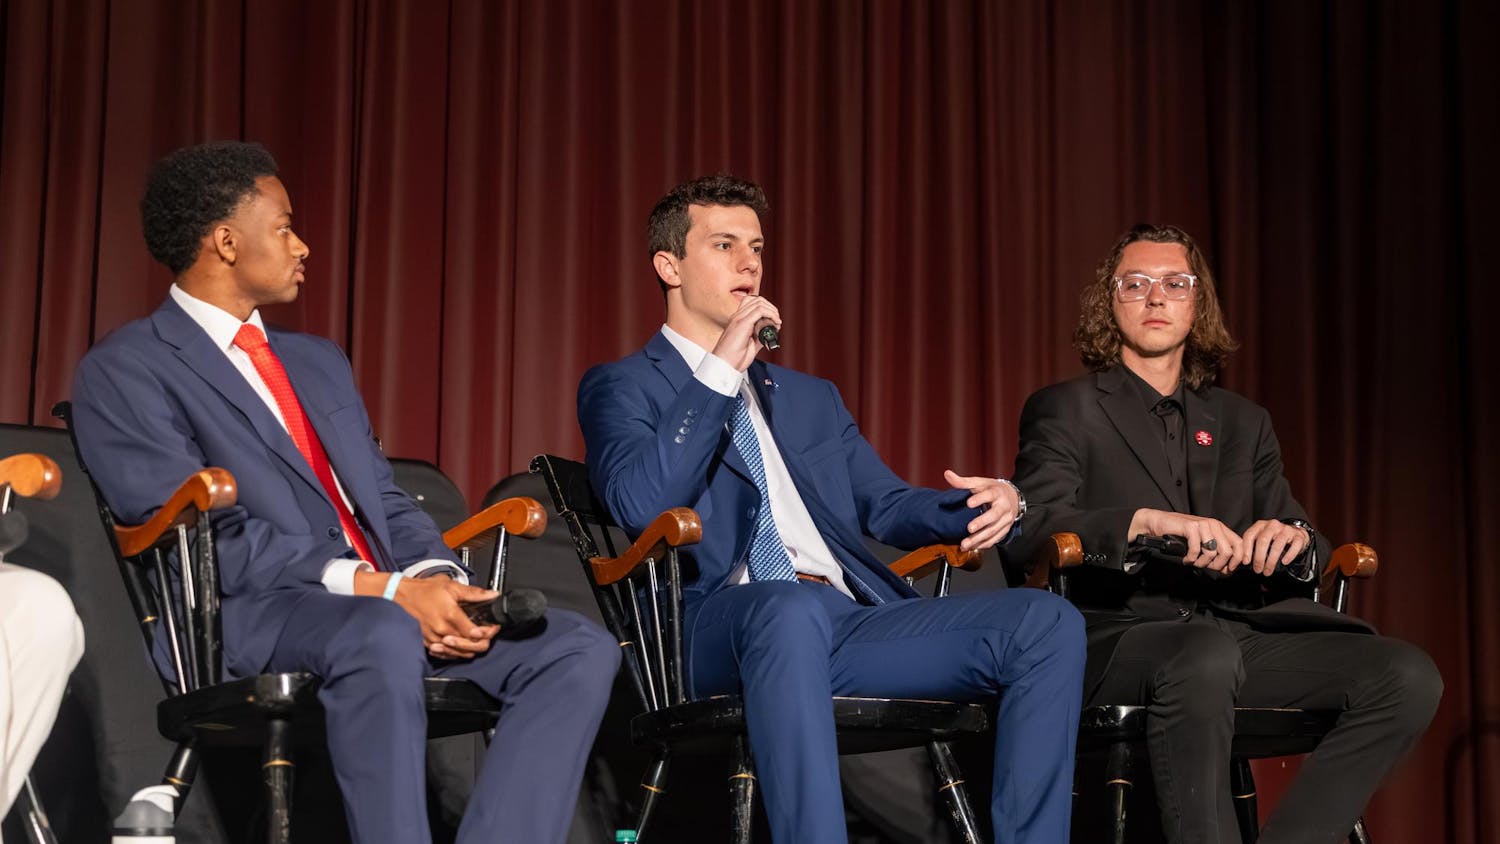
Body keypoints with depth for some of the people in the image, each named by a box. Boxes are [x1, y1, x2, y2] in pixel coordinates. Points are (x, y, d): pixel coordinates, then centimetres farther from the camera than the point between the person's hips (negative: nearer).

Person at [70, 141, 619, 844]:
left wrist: (439, 579, -4)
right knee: (383, 639, -40)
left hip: (392, 604, 7)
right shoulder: (123, 370, 2)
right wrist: (381, 589, -19)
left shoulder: (320, 362, 27)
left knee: (582, 650, -15)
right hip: (250, 614, -7)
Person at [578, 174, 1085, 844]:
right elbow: (640, 506, -7)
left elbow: (886, 505, 24)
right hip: (719, 629, -6)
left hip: (850, 618, 6)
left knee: (1048, 623, -16)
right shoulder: (621, 388, 13)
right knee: (792, 607, -42)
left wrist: (988, 505, 3)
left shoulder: (811, 397, 32)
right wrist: (720, 372, -7)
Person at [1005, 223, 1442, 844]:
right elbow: (1025, 533, -7)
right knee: (1207, 655, -40)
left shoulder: (1243, 424, 24)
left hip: (1241, 632, 5)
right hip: (1115, 639, -5)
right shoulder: (1065, 411, 10)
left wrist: (1292, 537, -7)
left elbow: (1312, 555, 19)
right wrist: (1147, 521, -24)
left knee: (1410, 676, -19)